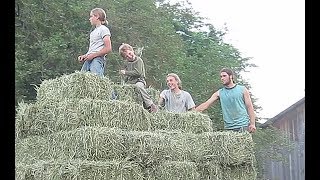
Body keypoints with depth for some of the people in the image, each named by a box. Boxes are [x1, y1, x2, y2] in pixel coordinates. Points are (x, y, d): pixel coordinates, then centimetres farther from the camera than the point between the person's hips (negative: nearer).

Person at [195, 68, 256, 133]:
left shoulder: (242, 90, 6)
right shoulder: (219, 93, 9)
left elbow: (249, 107, 4)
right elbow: (206, 104, 4)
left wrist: (252, 124, -5)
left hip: (243, 126, -2)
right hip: (228, 127, 2)